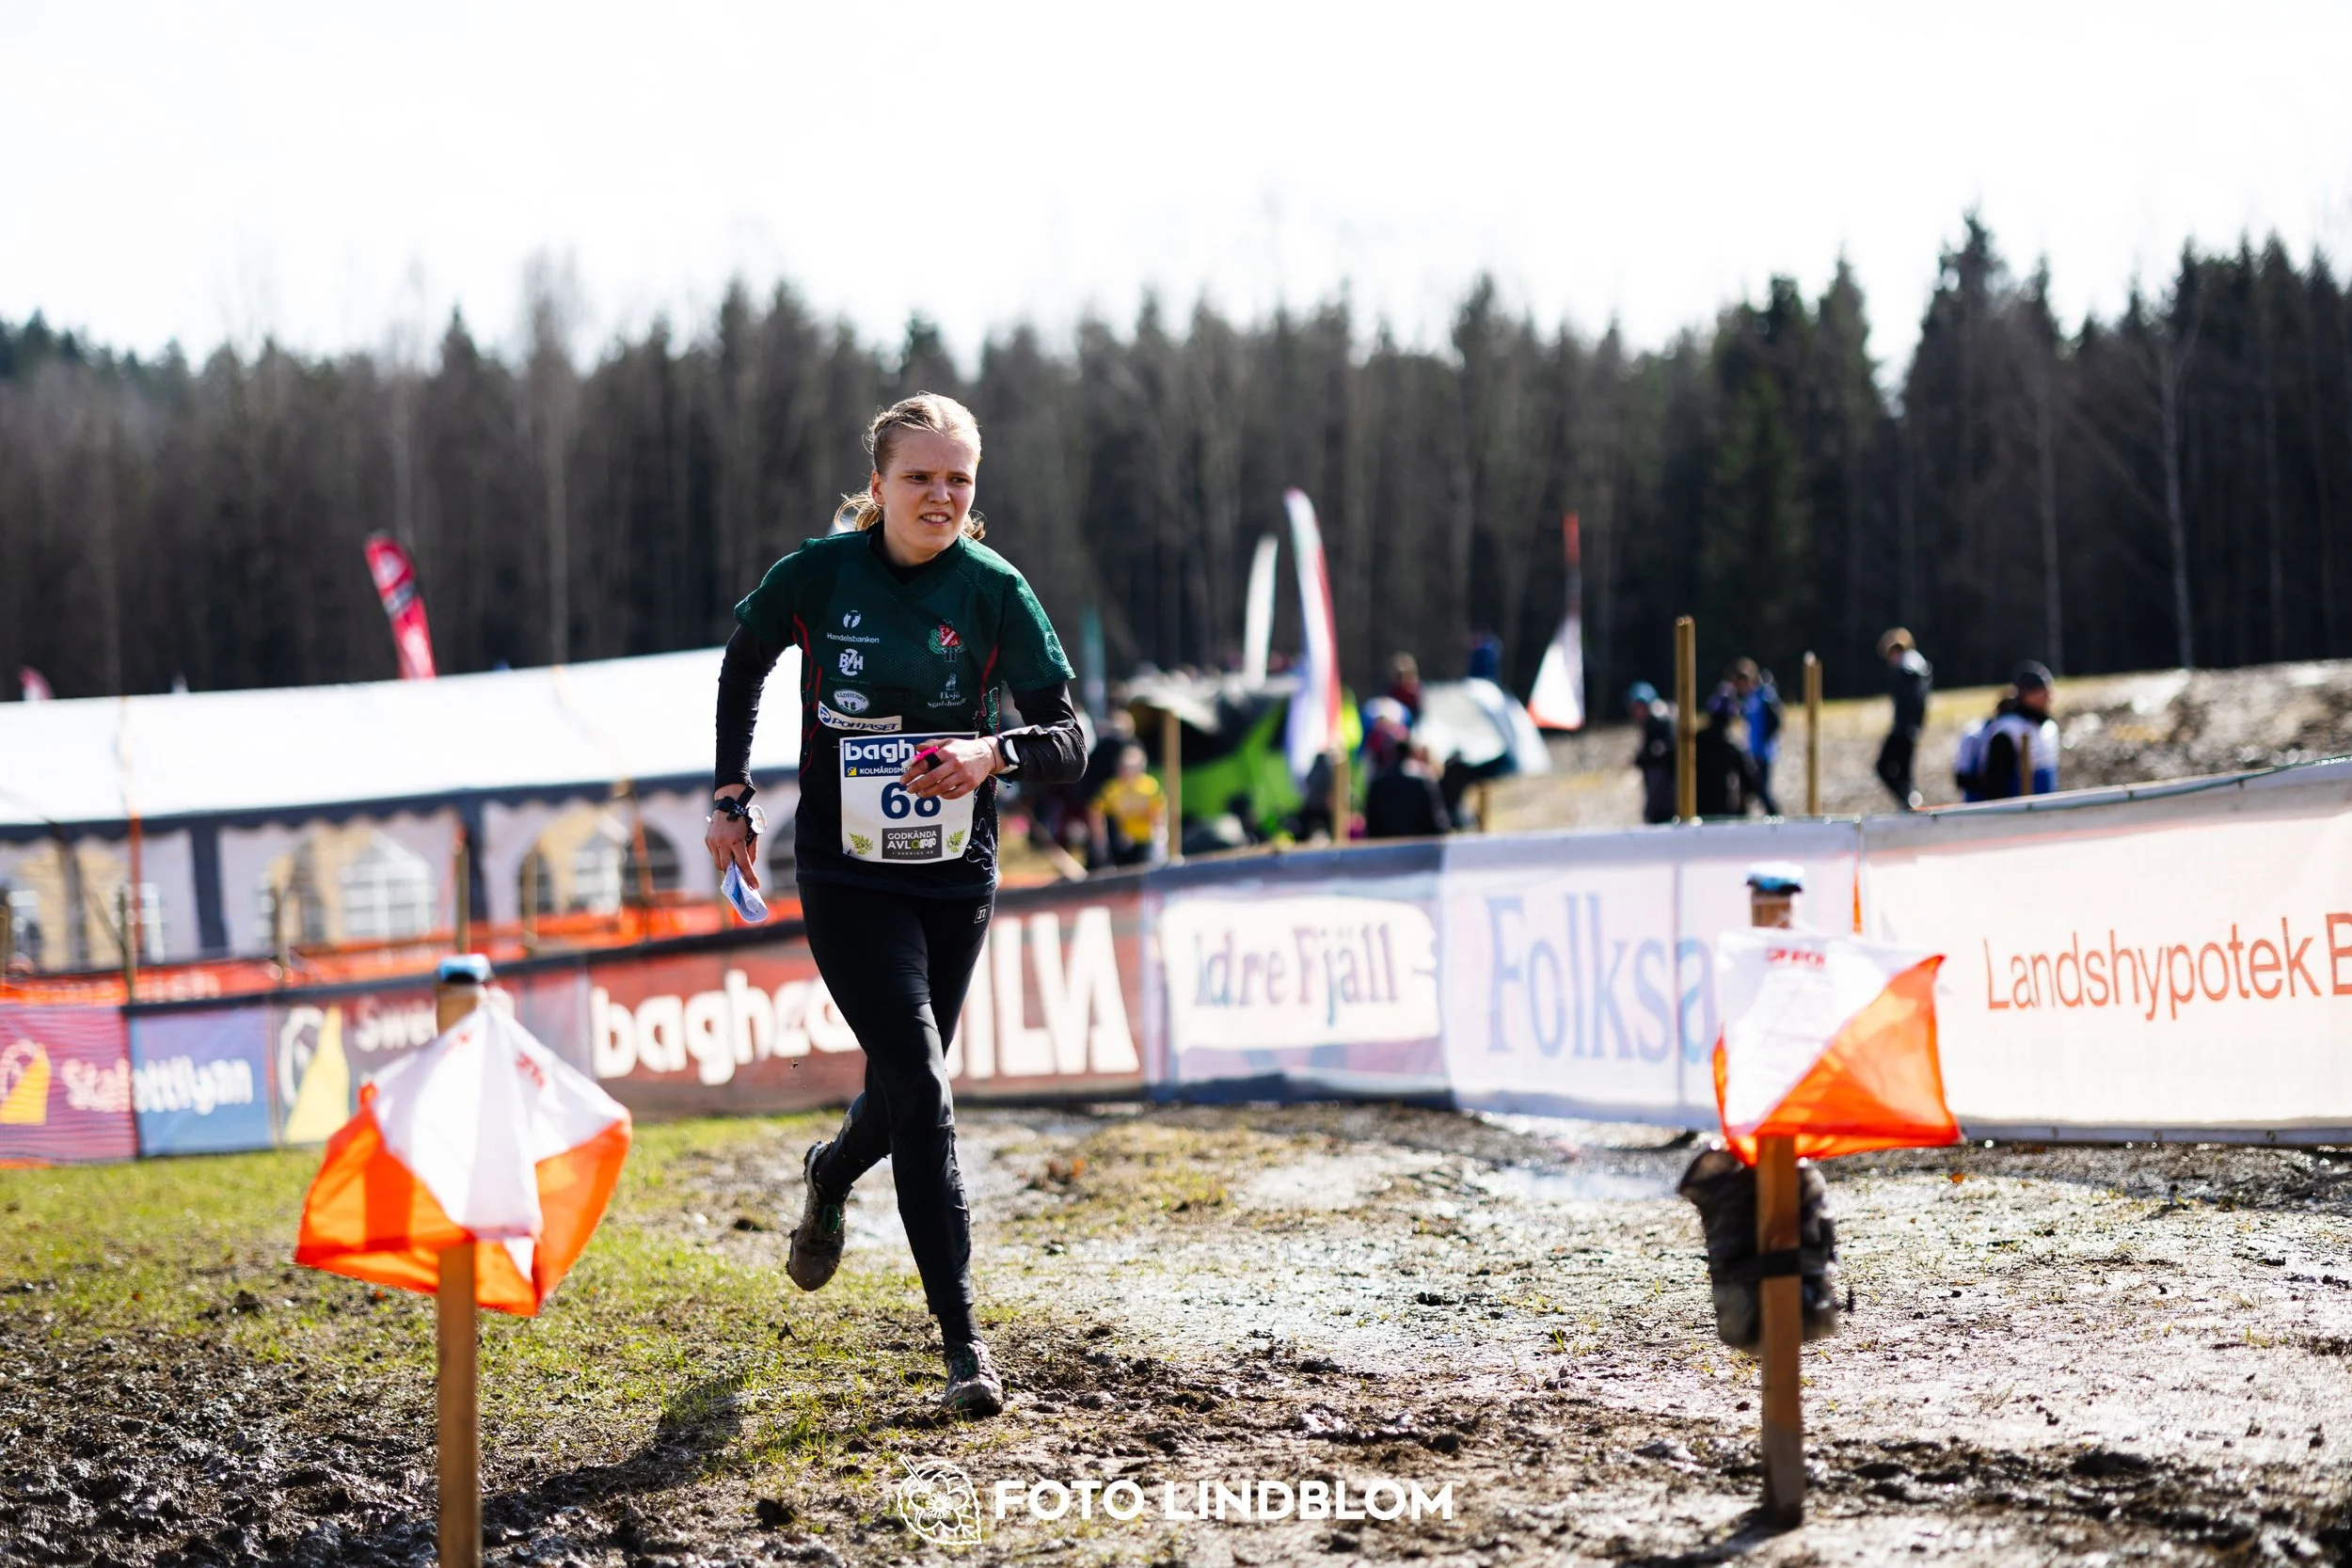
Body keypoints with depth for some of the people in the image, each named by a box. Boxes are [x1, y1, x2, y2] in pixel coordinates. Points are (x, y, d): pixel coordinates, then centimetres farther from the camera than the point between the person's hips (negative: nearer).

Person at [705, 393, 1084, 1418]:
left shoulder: (995, 591, -7)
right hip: (847, 875, -2)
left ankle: (830, 1175, 52)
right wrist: (730, 794, 10)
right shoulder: (818, 576, -8)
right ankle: (961, 1341, -10)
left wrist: (993, 754, -29)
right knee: (921, 1091, -14)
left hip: (957, 878, 3)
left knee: (905, 1088, 14)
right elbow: (743, 663, 13)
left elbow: (1068, 741, -9)